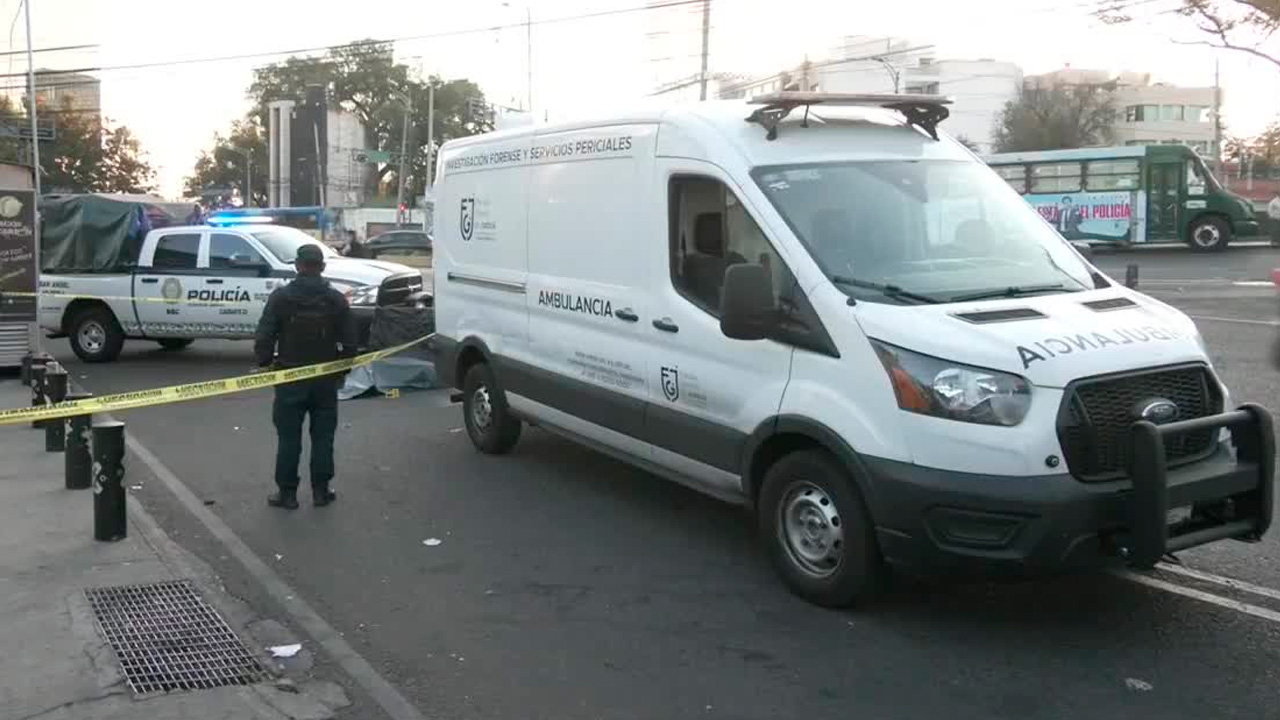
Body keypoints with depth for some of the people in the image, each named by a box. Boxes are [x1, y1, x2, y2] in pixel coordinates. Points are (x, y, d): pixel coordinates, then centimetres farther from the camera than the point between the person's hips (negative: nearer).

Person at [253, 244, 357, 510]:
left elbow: (264, 337, -9)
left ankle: (287, 493, 11)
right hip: (326, 379, 2)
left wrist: (265, 364, 5)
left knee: (289, 438, 6)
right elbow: (349, 342, -2)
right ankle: (321, 491, 14)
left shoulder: (280, 297, -8)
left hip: (290, 378, -1)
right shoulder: (336, 299, -2)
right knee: (322, 437, 10)